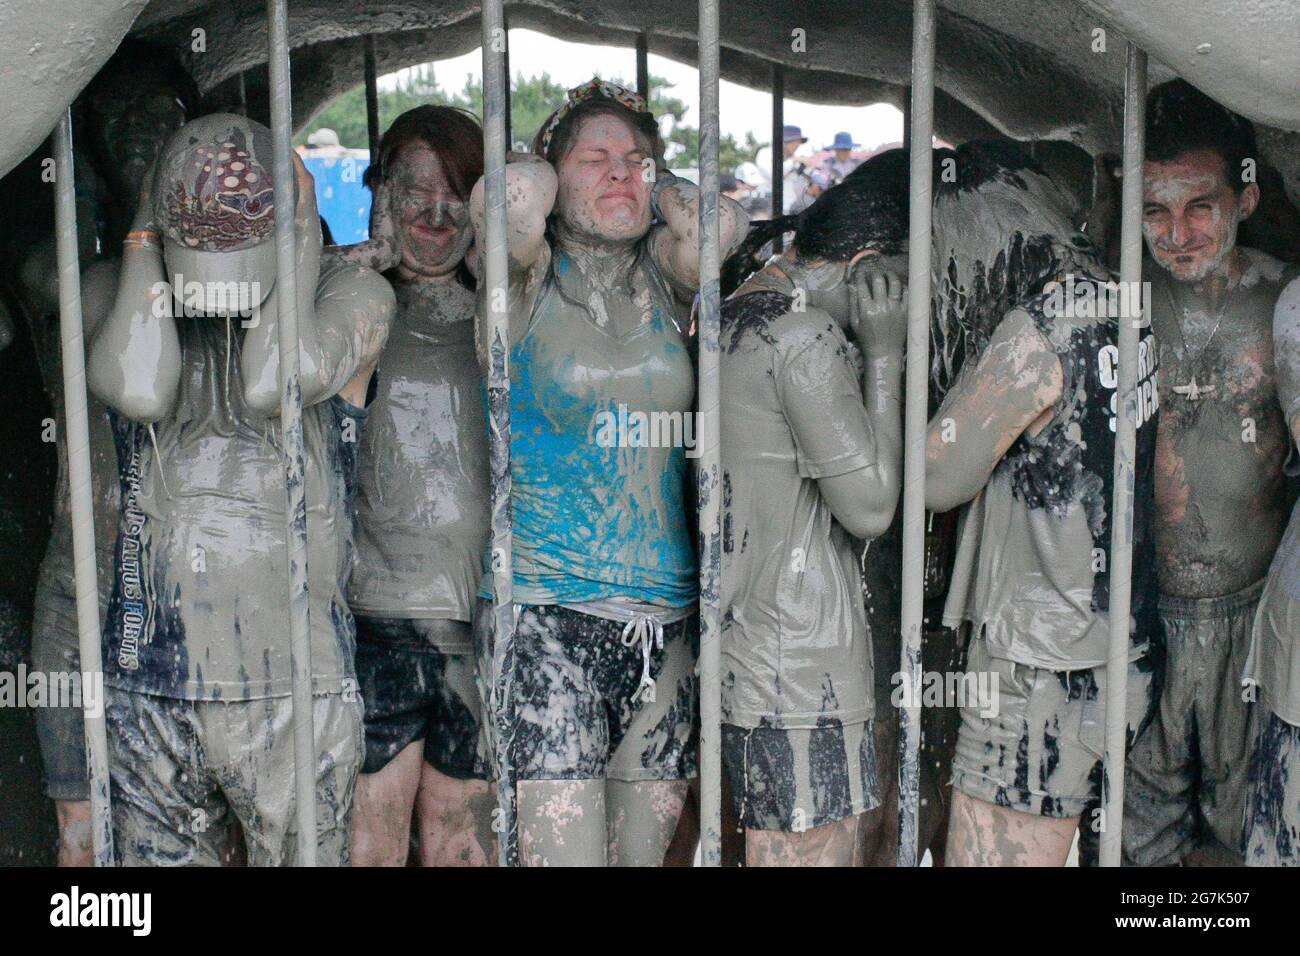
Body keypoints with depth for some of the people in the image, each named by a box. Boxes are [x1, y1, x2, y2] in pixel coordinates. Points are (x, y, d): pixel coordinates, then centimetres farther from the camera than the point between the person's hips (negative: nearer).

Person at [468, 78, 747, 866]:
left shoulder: (662, 276, 12)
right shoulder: (529, 282, 2)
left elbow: (725, 223, -7)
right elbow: (514, 195, -18)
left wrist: (650, 192, 9)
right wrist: (536, 180, 4)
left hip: (666, 619, 4)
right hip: (545, 615, -4)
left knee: (645, 848, 9)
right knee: (563, 849, -8)